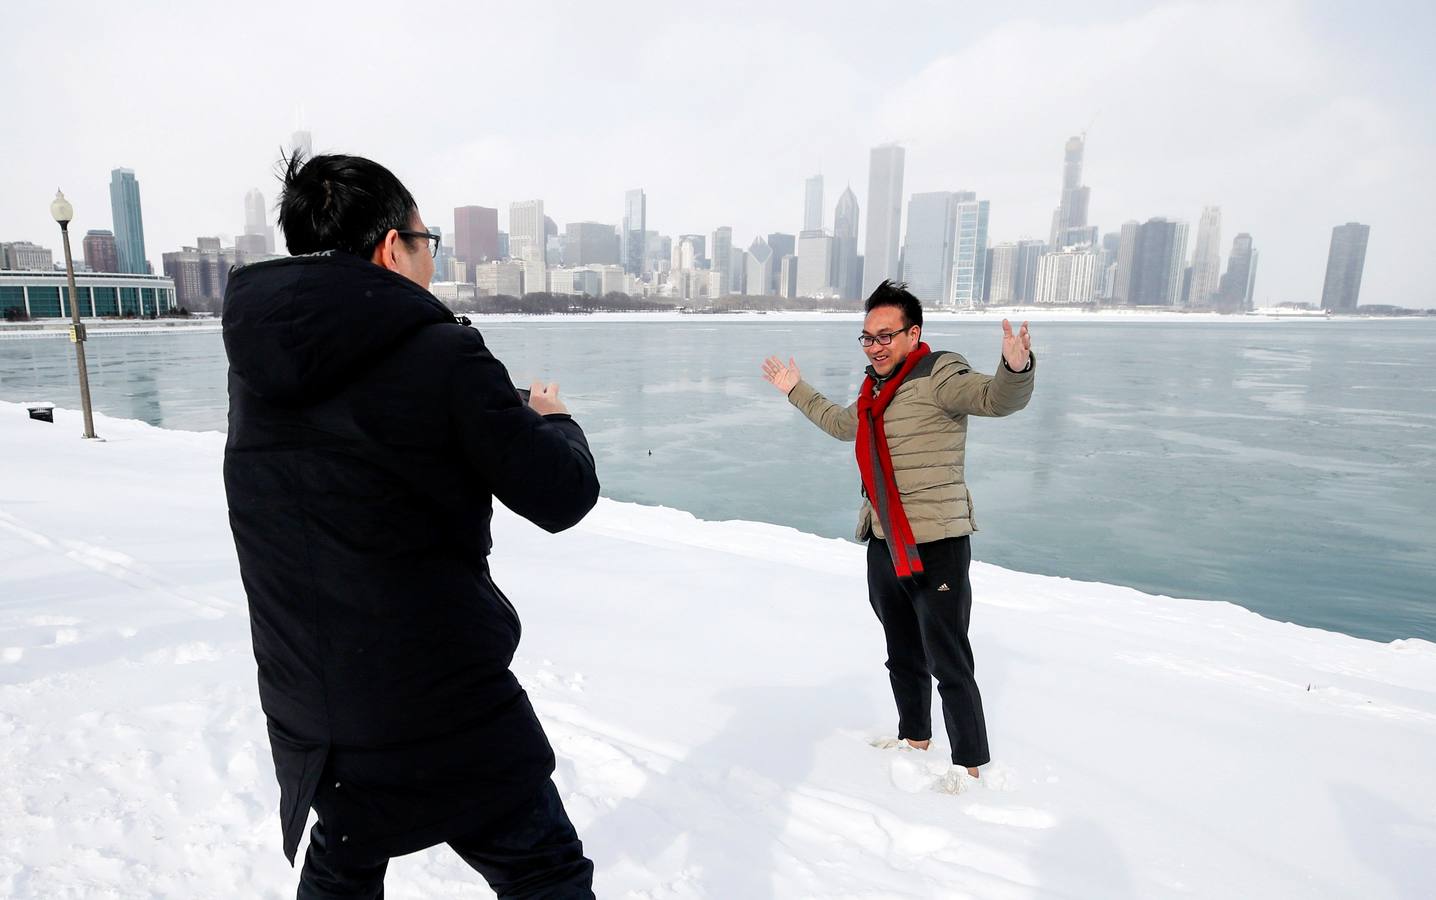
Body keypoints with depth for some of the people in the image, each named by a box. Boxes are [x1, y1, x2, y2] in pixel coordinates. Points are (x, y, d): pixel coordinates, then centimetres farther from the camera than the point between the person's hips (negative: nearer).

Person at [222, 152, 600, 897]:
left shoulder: (256, 363, 1)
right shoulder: (441, 354, -18)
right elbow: (562, 497, -14)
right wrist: (552, 420, 7)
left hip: (307, 721, 7)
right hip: (449, 717, -6)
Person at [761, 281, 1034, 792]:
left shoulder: (938, 377, -13)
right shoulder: (876, 387, 11)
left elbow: (998, 399, -30)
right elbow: (842, 424, 31)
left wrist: (1016, 368, -51)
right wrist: (797, 391, 37)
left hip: (936, 547, -8)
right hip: (883, 546, 8)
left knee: (948, 663, 0)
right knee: (903, 656, 21)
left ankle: (970, 765, 17)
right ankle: (914, 737, 40)